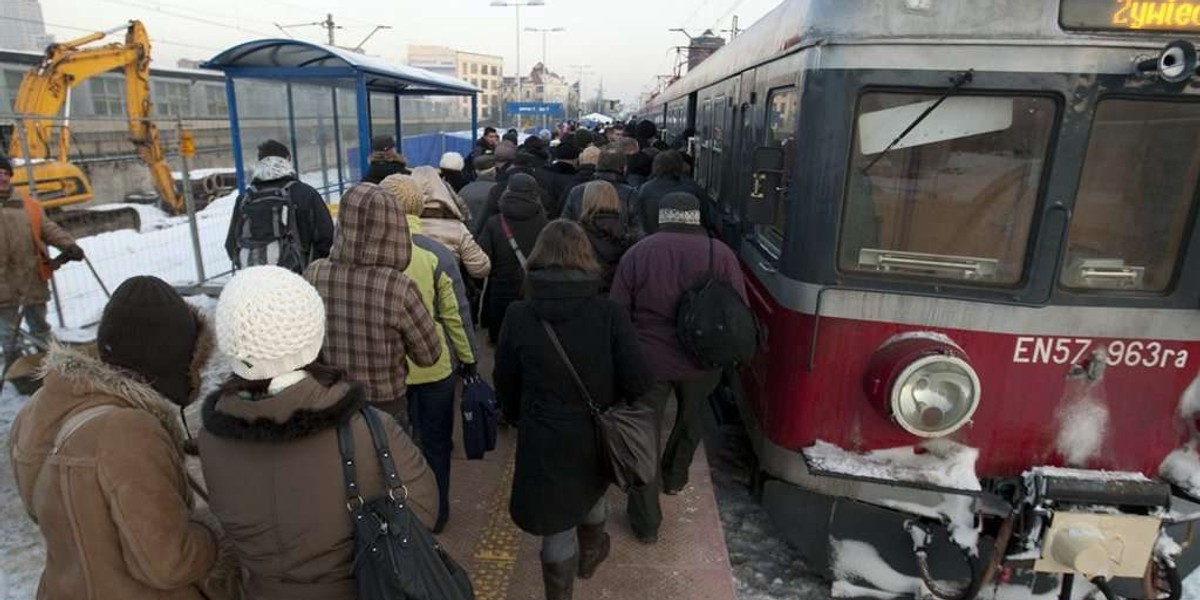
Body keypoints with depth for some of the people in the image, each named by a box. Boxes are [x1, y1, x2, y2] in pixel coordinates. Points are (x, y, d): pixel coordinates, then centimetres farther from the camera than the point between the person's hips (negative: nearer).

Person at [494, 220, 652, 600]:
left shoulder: (519, 316, -16)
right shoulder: (609, 314, -18)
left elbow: (505, 383, -3)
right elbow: (638, 382, -15)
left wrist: (516, 417, 17)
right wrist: (608, 402, 7)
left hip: (545, 439, -2)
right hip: (597, 433, 3)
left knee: (557, 525, 15)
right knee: (591, 494, 32)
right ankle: (590, 556, 59)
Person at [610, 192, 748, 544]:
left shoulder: (636, 254, -5)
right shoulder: (721, 254, -5)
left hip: (648, 361, -1)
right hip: (702, 361, 2)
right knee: (691, 420, 28)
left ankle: (646, 522, 18)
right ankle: (674, 478, 50)